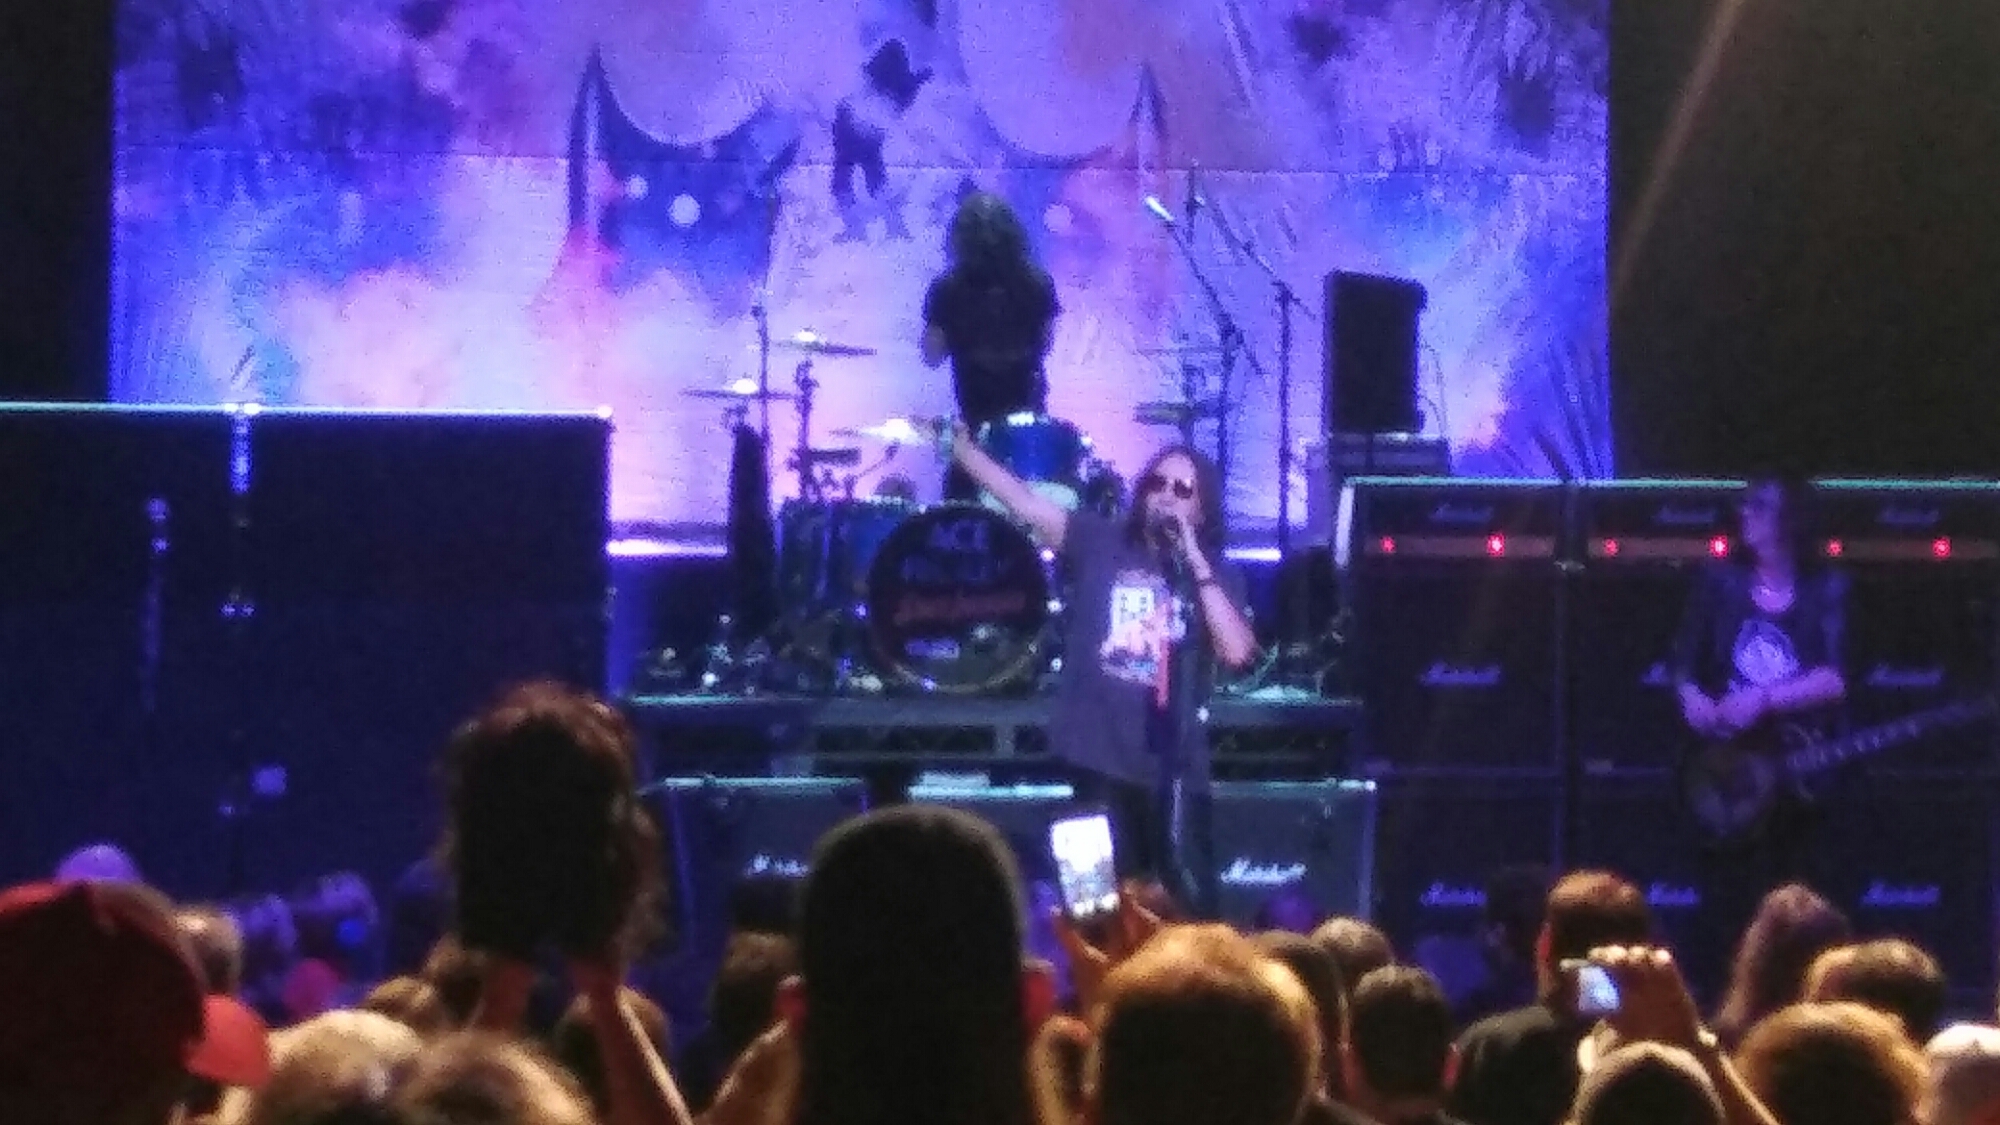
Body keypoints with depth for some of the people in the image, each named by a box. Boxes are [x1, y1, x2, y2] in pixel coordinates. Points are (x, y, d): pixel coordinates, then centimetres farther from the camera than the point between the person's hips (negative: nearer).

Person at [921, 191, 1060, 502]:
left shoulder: (948, 290, -14)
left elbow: (932, 356, -5)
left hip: (974, 420, -3)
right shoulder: (1036, 284, -8)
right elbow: (1044, 343, 5)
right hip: (1028, 415, 3)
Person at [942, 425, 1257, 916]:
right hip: (1098, 753, 2)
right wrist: (961, 448, -15)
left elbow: (1236, 651, -12)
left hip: (1170, 760, -2)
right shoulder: (1100, 542, 5)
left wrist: (1195, 563, -14)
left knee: (1186, 888, -10)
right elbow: (1028, 505, -4)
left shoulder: (1216, 574, 3)